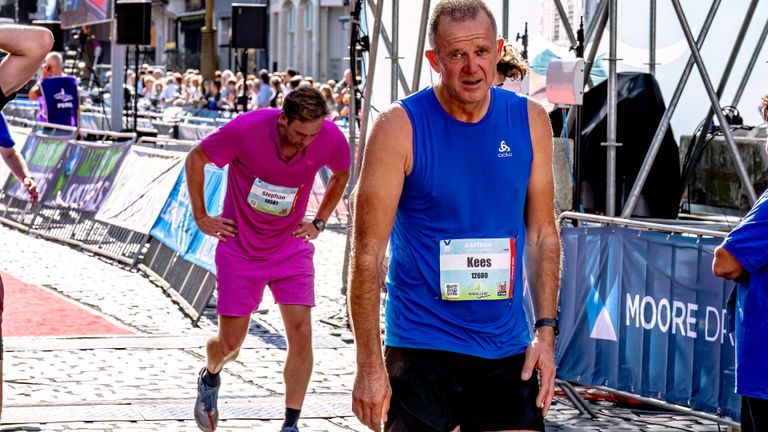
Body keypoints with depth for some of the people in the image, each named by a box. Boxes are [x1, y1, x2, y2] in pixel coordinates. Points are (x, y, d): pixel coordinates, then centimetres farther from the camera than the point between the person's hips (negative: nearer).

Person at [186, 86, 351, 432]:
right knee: (230, 343, 6)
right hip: (240, 248, -2)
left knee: (301, 332, -13)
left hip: (291, 247, 2)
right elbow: (196, 159, -8)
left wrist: (319, 222, 5)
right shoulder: (246, 130, -26)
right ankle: (210, 378, 42)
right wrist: (200, 217, -5)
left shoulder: (331, 140, -17)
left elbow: (341, 174, 10)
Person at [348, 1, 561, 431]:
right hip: (422, 348, -3)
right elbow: (368, 253, -10)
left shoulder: (530, 121, 3)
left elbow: (542, 233, 11)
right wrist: (370, 364, -15)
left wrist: (546, 329, 1)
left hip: (508, 349, 4)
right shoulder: (400, 127, -9)